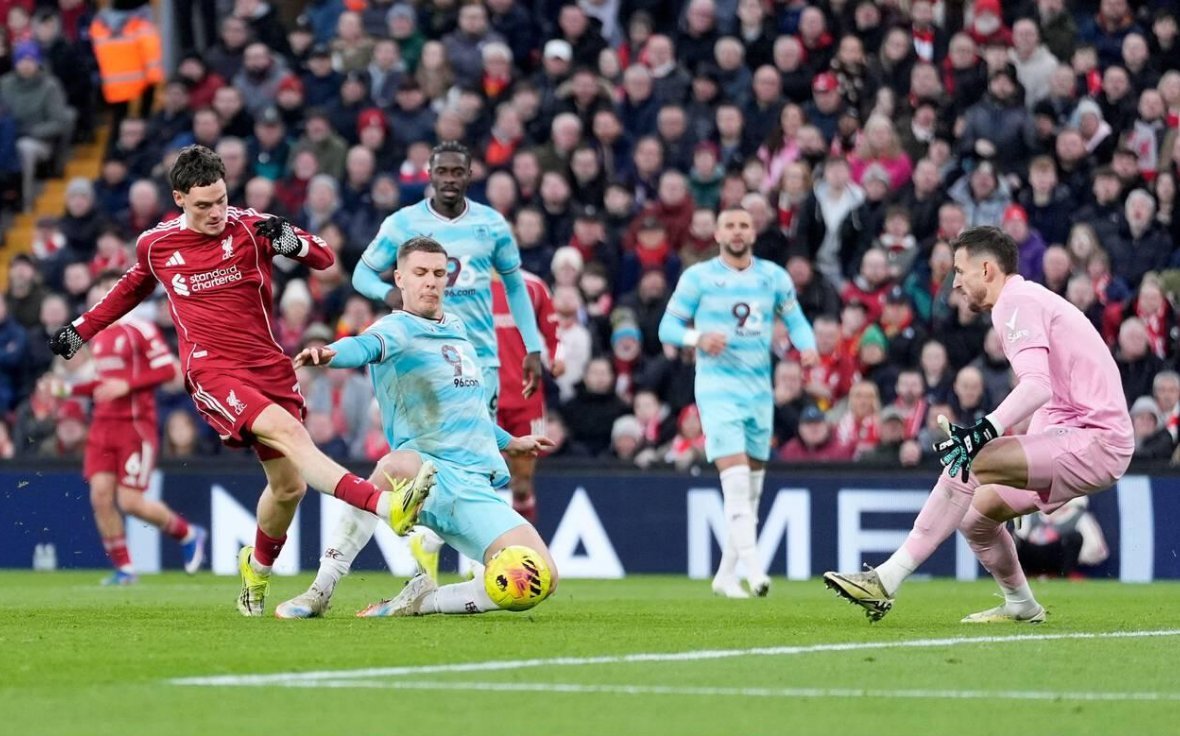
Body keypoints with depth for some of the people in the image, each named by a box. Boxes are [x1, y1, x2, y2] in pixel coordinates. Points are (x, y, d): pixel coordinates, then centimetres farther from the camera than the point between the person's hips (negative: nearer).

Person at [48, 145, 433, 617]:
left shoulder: (249, 227, 1)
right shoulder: (155, 245, 5)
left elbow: (324, 259, 2)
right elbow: (133, 286, 28)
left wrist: (291, 243, -20)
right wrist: (81, 330, 34)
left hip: (269, 367, 3)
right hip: (212, 373, -3)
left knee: (289, 485, 7)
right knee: (287, 432, -30)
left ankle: (257, 569, 38)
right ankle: (387, 506, -50)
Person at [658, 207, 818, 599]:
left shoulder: (773, 276, 8)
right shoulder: (698, 277, -2)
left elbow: (795, 319, 15)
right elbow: (667, 327, -1)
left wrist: (807, 346, -6)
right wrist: (698, 338, -21)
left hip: (760, 389, 5)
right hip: (718, 387, -5)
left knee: (752, 488, 8)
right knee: (736, 480, -18)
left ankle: (726, 575, 20)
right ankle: (753, 570, -24)